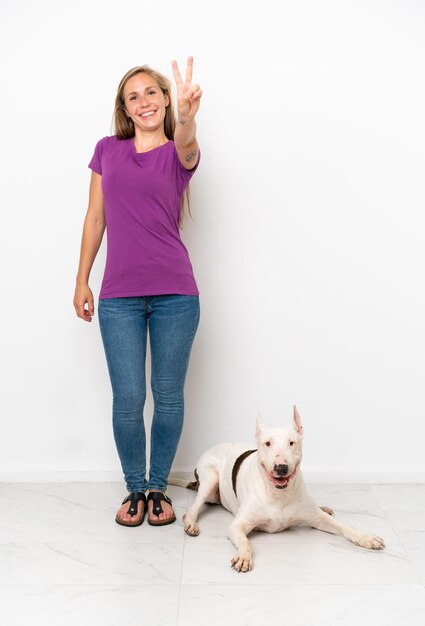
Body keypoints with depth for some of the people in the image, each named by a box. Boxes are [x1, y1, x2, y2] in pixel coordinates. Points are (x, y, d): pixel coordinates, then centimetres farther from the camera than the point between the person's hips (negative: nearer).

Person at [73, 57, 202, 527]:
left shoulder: (179, 153, 4)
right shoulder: (107, 150, 10)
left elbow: (186, 142, -22)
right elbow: (95, 218, 11)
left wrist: (187, 114, -45)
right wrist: (81, 281, 8)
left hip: (175, 293, -1)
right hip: (119, 296, 1)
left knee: (168, 394, 5)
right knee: (127, 398, 1)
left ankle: (158, 488, 24)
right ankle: (135, 489, 22)